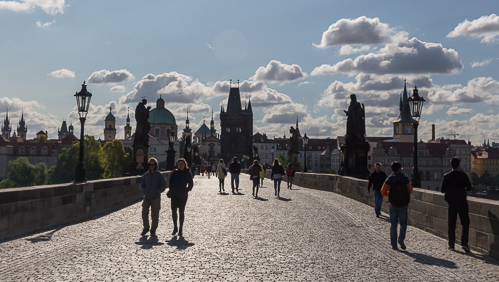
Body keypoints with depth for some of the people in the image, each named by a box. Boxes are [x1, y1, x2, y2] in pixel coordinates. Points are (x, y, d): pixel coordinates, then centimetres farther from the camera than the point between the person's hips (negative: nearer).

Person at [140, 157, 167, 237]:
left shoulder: (160, 175, -1)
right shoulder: (145, 175, 8)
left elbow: (163, 186, 0)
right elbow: (142, 186, 16)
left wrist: (156, 192, -13)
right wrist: (145, 192, -3)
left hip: (156, 198, -2)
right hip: (147, 197, 2)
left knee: (155, 215, 1)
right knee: (144, 212, -10)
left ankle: (153, 230, 14)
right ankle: (146, 228, 9)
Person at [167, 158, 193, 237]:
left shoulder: (187, 174, 1)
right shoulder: (174, 173, 2)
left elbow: (191, 184, 6)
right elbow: (170, 183, 7)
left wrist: (186, 191, -5)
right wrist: (171, 190, -6)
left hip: (183, 195, -1)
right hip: (174, 195, 1)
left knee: (181, 212, 2)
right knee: (173, 211, -1)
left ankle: (180, 230, 9)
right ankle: (175, 228, 15)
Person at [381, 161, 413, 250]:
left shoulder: (390, 179, -6)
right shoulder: (405, 178, -6)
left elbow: (383, 191, -9)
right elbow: (410, 191, -3)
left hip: (393, 205, 1)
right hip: (403, 205, -1)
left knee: (393, 224, 8)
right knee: (403, 223, 13)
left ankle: (393, 244, 8)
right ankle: (401, 238, -10)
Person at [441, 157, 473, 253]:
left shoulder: (446, 176, -3)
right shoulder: (463, 175, -9)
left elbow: (442, 190, -1)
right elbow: (469, 188, -6)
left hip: (451, 203, 2)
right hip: (462, 202, -2)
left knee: (451, 224, 9)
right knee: (465, 222, 5)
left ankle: (451, 245, 11)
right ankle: (464, 243, -9)